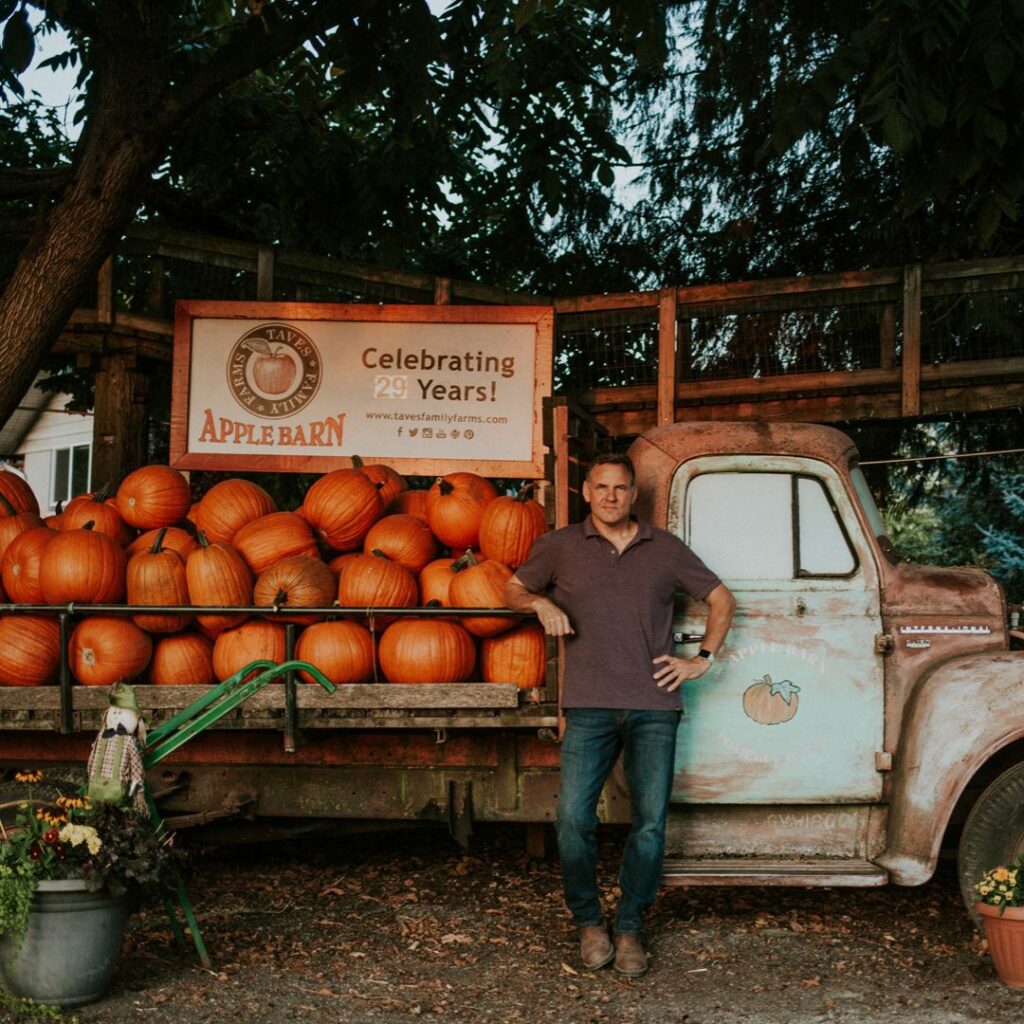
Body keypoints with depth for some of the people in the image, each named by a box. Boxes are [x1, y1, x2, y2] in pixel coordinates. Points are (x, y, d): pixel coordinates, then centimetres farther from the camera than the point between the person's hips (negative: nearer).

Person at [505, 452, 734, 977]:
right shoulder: (560, 547, 10)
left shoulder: (664, 548, 11)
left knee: (650, 821, 0)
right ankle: (589, 922, 11)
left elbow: (720, 599, 19)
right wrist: (540, 602, -2)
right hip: (590, 707, -1)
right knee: (573, 819, -9)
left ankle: (629, 928, 14)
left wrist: (702, 659, 8)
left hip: (654, 707, 1)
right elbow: (512, 590, 20)